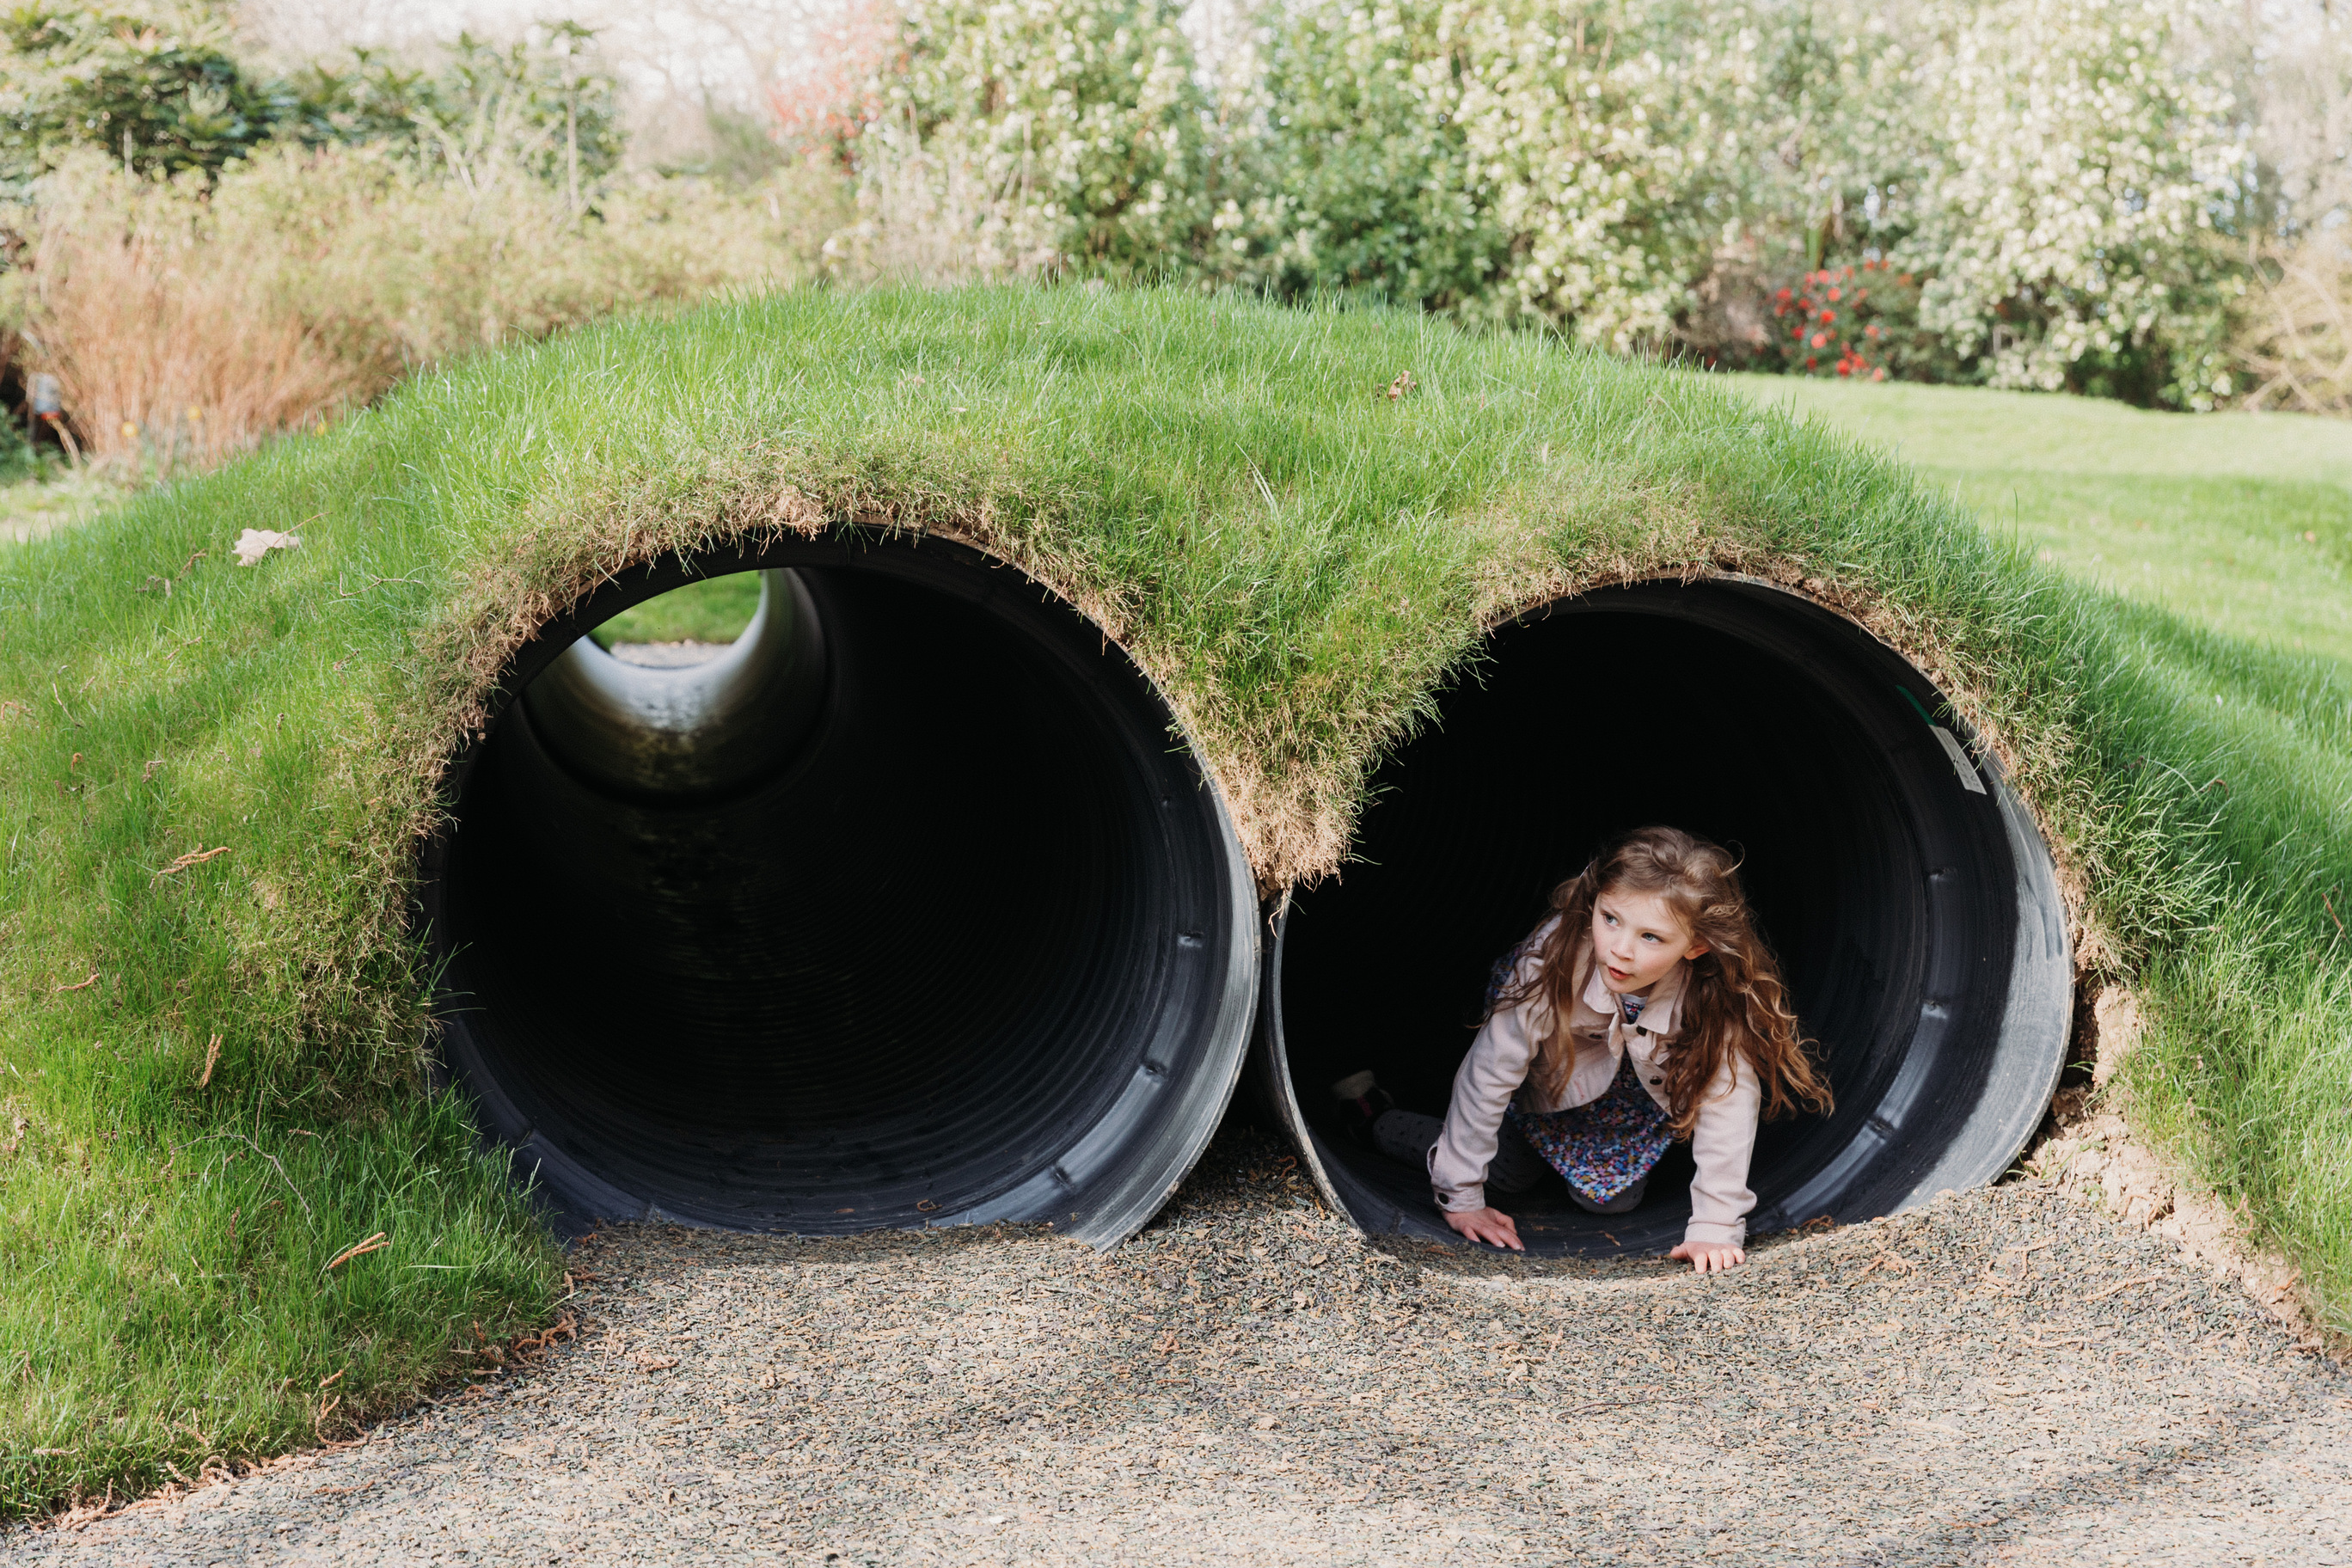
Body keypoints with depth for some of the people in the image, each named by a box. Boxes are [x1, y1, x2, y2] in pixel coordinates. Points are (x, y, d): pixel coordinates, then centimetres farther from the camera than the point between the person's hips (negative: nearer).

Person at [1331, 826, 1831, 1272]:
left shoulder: (1718, 991, -38)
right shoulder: (1553, 960, -41)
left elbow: (1729, 1099, -30)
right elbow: (1488, 1074, -32)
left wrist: (1715, 1226, -34)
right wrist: (1461, 1199, -25)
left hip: (1641, 1082, 2)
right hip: (1551, 1075, -2)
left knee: (1610, 1198, -7)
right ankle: (1373, 1116, 24)